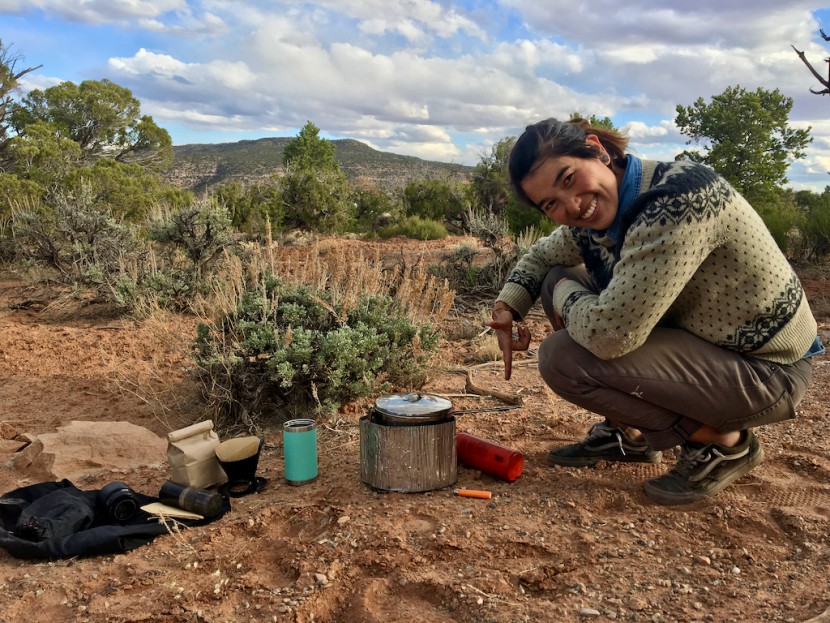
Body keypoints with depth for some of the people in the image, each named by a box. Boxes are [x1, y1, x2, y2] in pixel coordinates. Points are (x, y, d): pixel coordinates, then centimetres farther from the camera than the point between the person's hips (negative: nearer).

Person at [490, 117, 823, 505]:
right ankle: (627, 434, 14)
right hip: (697, 341, 9)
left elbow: (609, 332, -36)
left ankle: (723, 442, -3)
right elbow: (541, 255, 17)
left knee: (561, 358, -22)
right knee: (558, 282, 4)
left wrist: (565, 293, -14)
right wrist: (507, 307, -3)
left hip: (763, 369, -9)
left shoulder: (676, 200, -30)